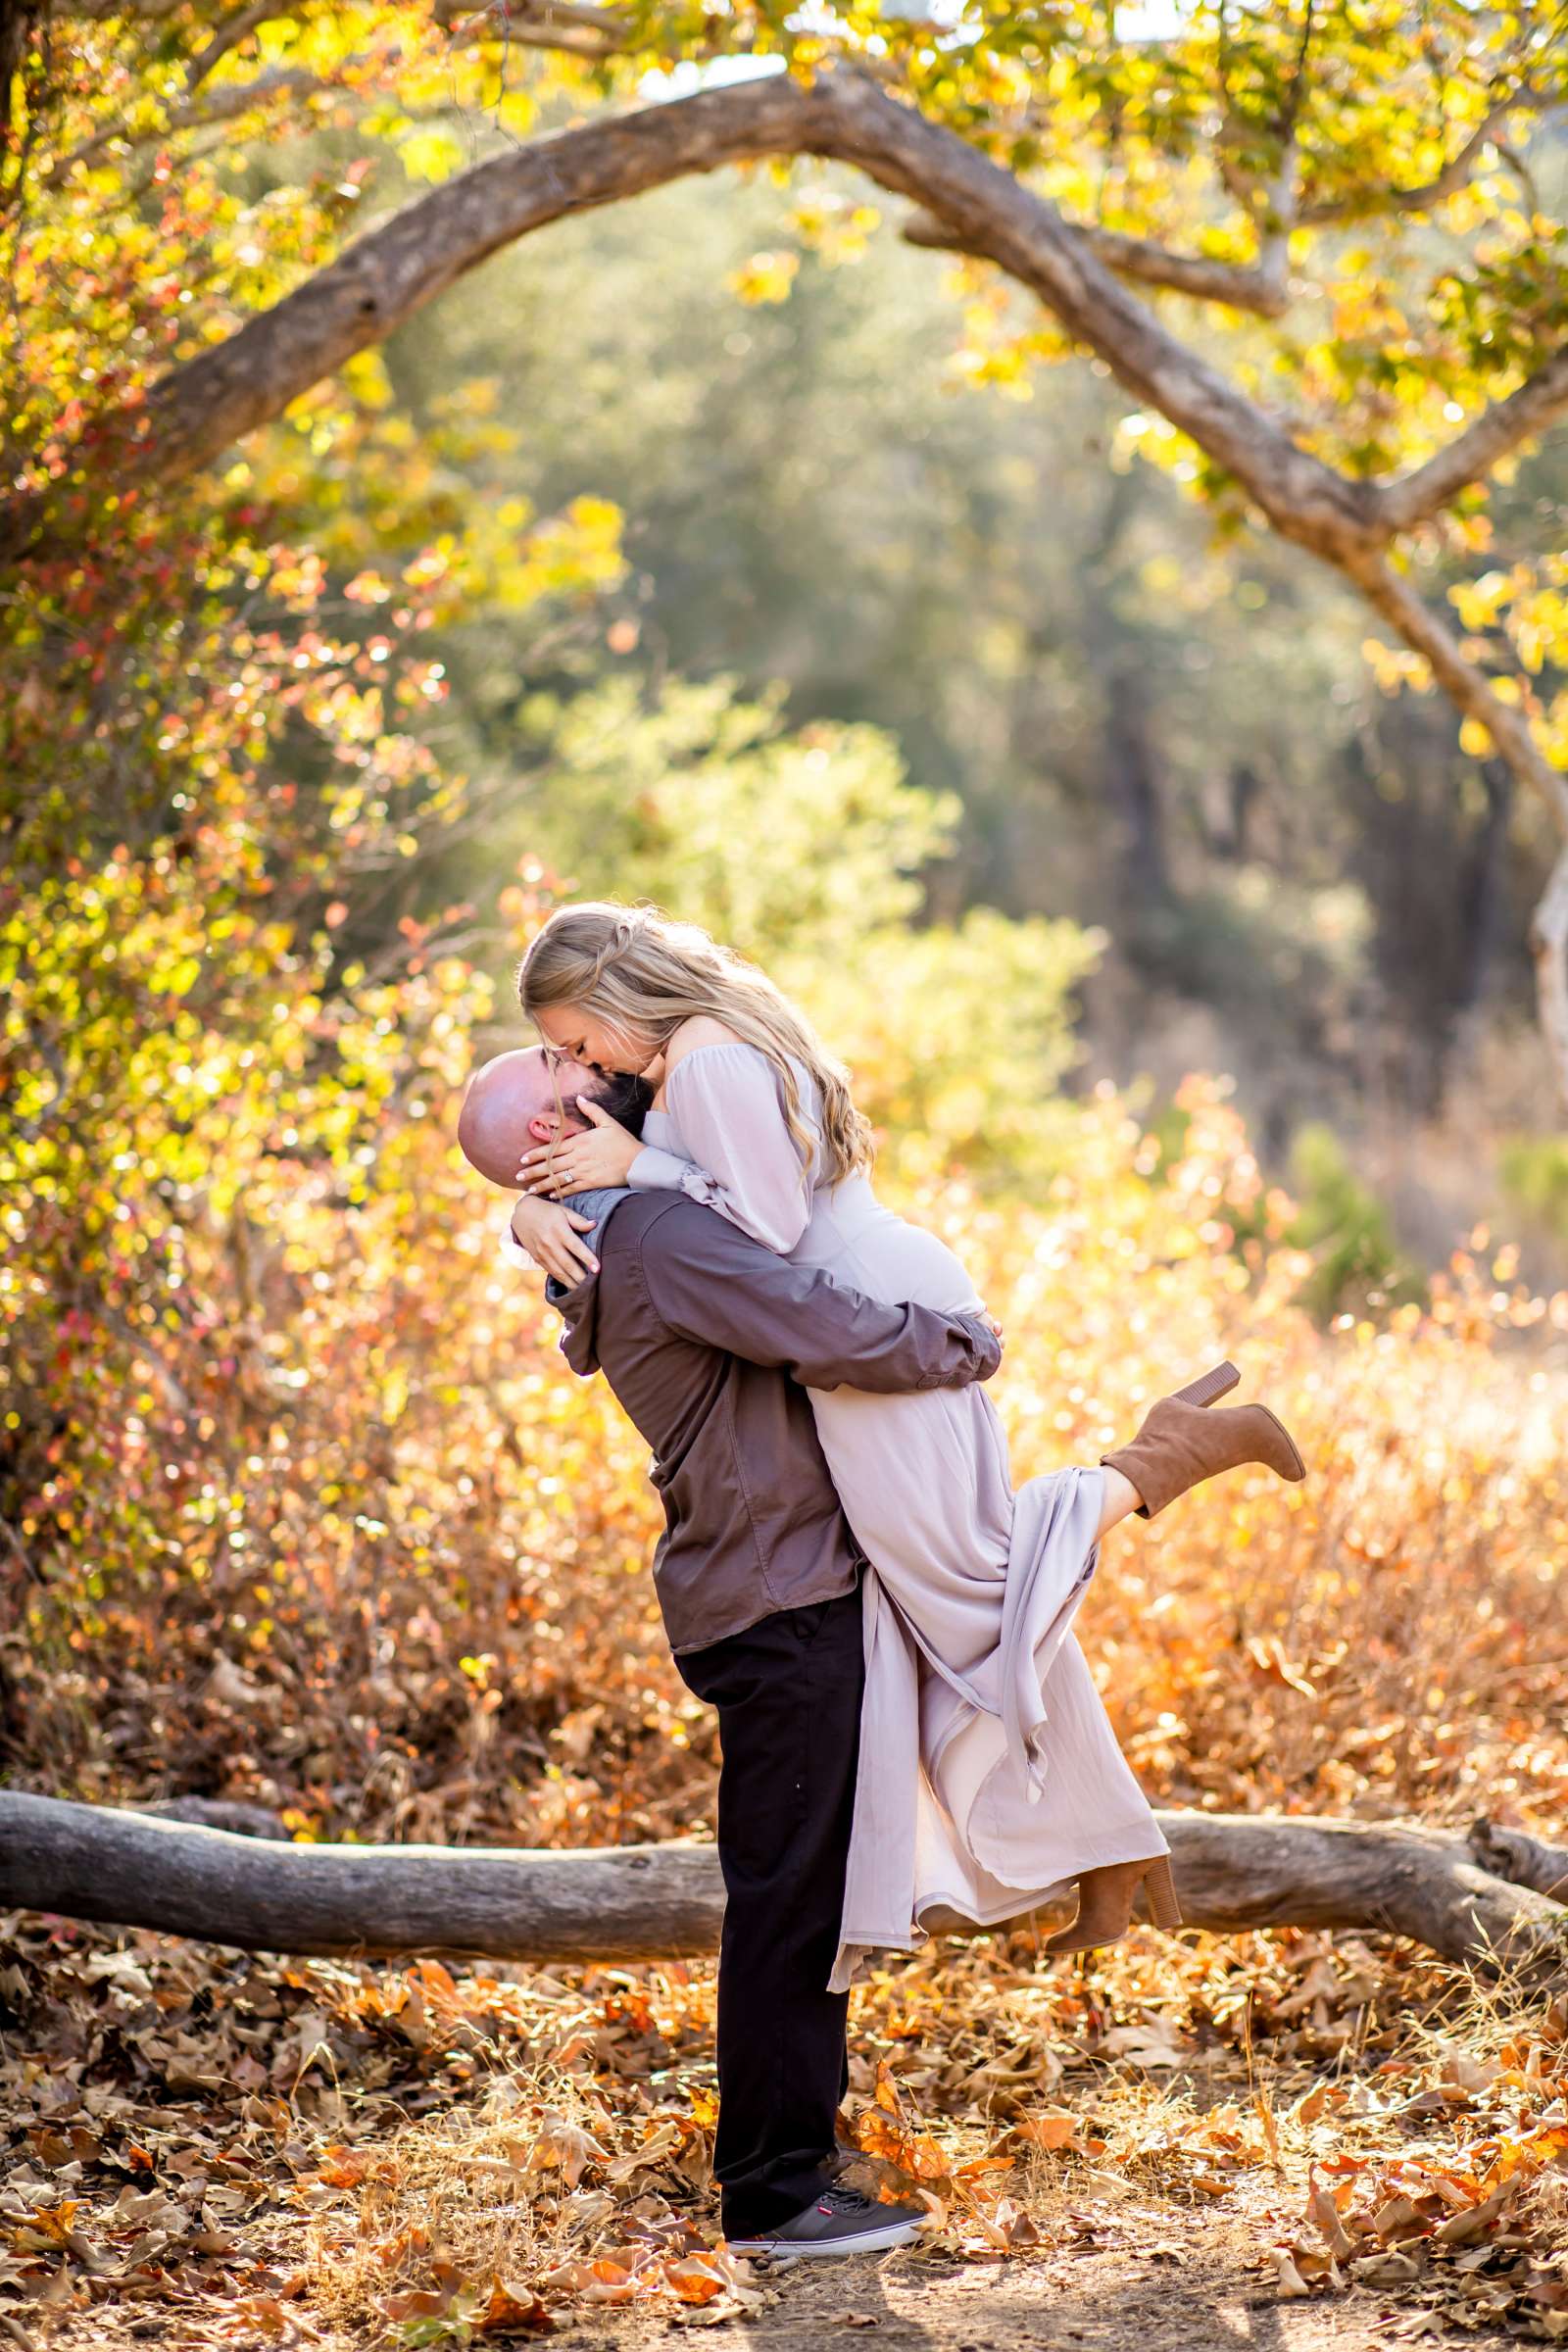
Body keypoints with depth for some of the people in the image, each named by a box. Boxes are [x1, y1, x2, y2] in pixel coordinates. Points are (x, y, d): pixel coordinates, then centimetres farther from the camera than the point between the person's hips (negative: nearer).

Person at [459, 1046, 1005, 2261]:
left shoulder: (607, 1243, 12)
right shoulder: (662, 1232, -19)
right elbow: (835, 1336, -24)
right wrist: (965, 1343, -8)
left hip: (780, 1591, 10)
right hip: (778, 1602, -10)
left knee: (802, 1889, 17)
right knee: (787, 1895, -4)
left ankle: (786, 2159, 26)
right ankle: (773, 2188, 2)